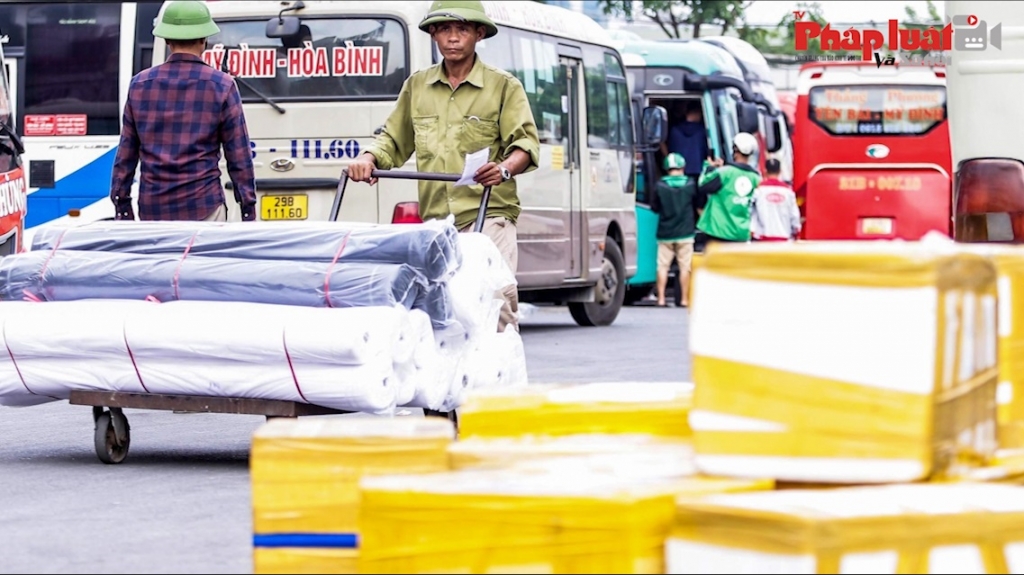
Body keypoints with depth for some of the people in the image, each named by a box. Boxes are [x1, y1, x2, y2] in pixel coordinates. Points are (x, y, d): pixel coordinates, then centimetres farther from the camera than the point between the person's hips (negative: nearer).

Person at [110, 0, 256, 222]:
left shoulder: (140, 84, 6)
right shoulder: (221, 86, -2)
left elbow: (126, 154, 8)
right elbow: (239, 156, -1)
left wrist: (121, 205, 14)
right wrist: (248, 211, 4)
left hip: (153, 209, 3)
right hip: (204, 207, -3)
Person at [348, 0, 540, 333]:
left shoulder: (504, 87, 7)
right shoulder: (417, 86, 18)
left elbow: (526, 142, -2)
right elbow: (393, 139, 24)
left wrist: (506, 168, -24)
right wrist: (369, 158, 1)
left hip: (488, 214, -4)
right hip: (434, 219, 4)